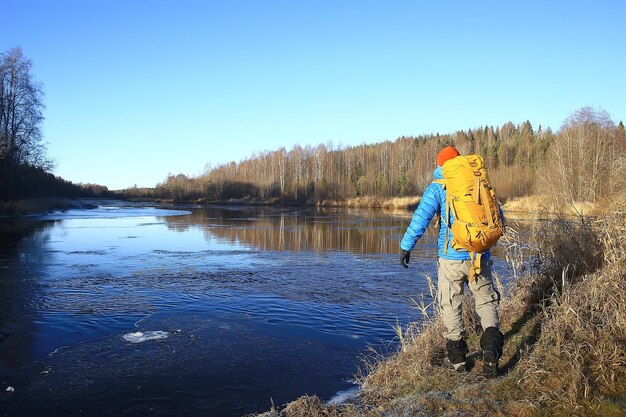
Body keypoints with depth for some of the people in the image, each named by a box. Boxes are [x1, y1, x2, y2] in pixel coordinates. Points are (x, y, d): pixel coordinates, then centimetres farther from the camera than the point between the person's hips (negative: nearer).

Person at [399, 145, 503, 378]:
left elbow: (421, 218, -11)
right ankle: (491, 348, -5)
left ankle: (458, 359, 18)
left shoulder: (437, 188, -1)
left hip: (451, 258, -3)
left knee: (450, 307, 11)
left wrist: (406, 246, -3)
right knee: (487, 302, 16)